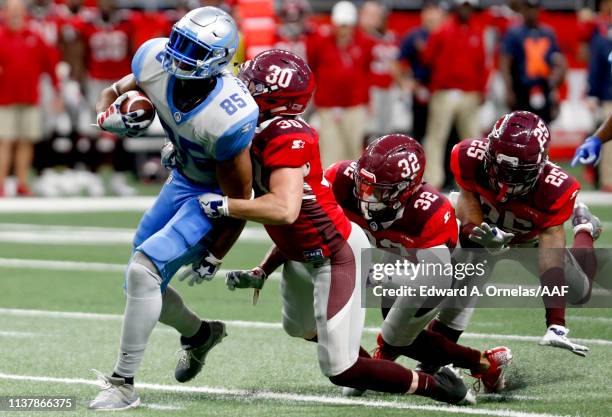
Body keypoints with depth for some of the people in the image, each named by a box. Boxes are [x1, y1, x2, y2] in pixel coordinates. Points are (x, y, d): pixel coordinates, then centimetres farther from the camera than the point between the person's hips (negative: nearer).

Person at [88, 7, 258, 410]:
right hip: (182, 181, 7)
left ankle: (124, 384, -14)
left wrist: (212, 257, -11)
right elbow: (113, 94, 2)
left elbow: (238, 199, -23)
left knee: (143, 270, -23)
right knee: (140, 284, 13)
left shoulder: (228, 118, -37)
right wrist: (112, 116, -23)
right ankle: (200, 333, 44)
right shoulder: (156, 65, -21)